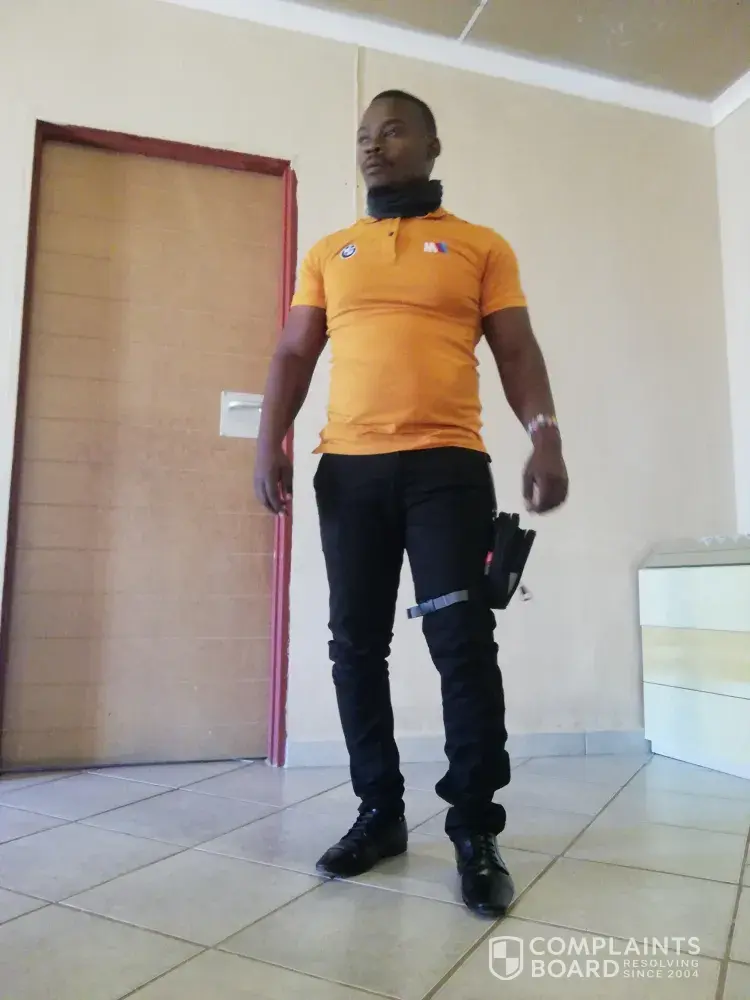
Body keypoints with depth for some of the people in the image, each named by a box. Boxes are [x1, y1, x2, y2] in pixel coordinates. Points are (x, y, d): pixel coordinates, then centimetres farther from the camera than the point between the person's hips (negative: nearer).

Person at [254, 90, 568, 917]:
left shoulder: (482, 248, 12)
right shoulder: (327, 253, 19)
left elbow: (517, 353, 5)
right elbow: (294, 354, 13)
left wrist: (545, 436, -12)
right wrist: (270, 442, -2)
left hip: (448, 466, -2)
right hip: (348, 470, 3)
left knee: (462, 642, -6)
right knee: (357, 643, 4)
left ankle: (475, 829, 9)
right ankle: (379, 812, 19)